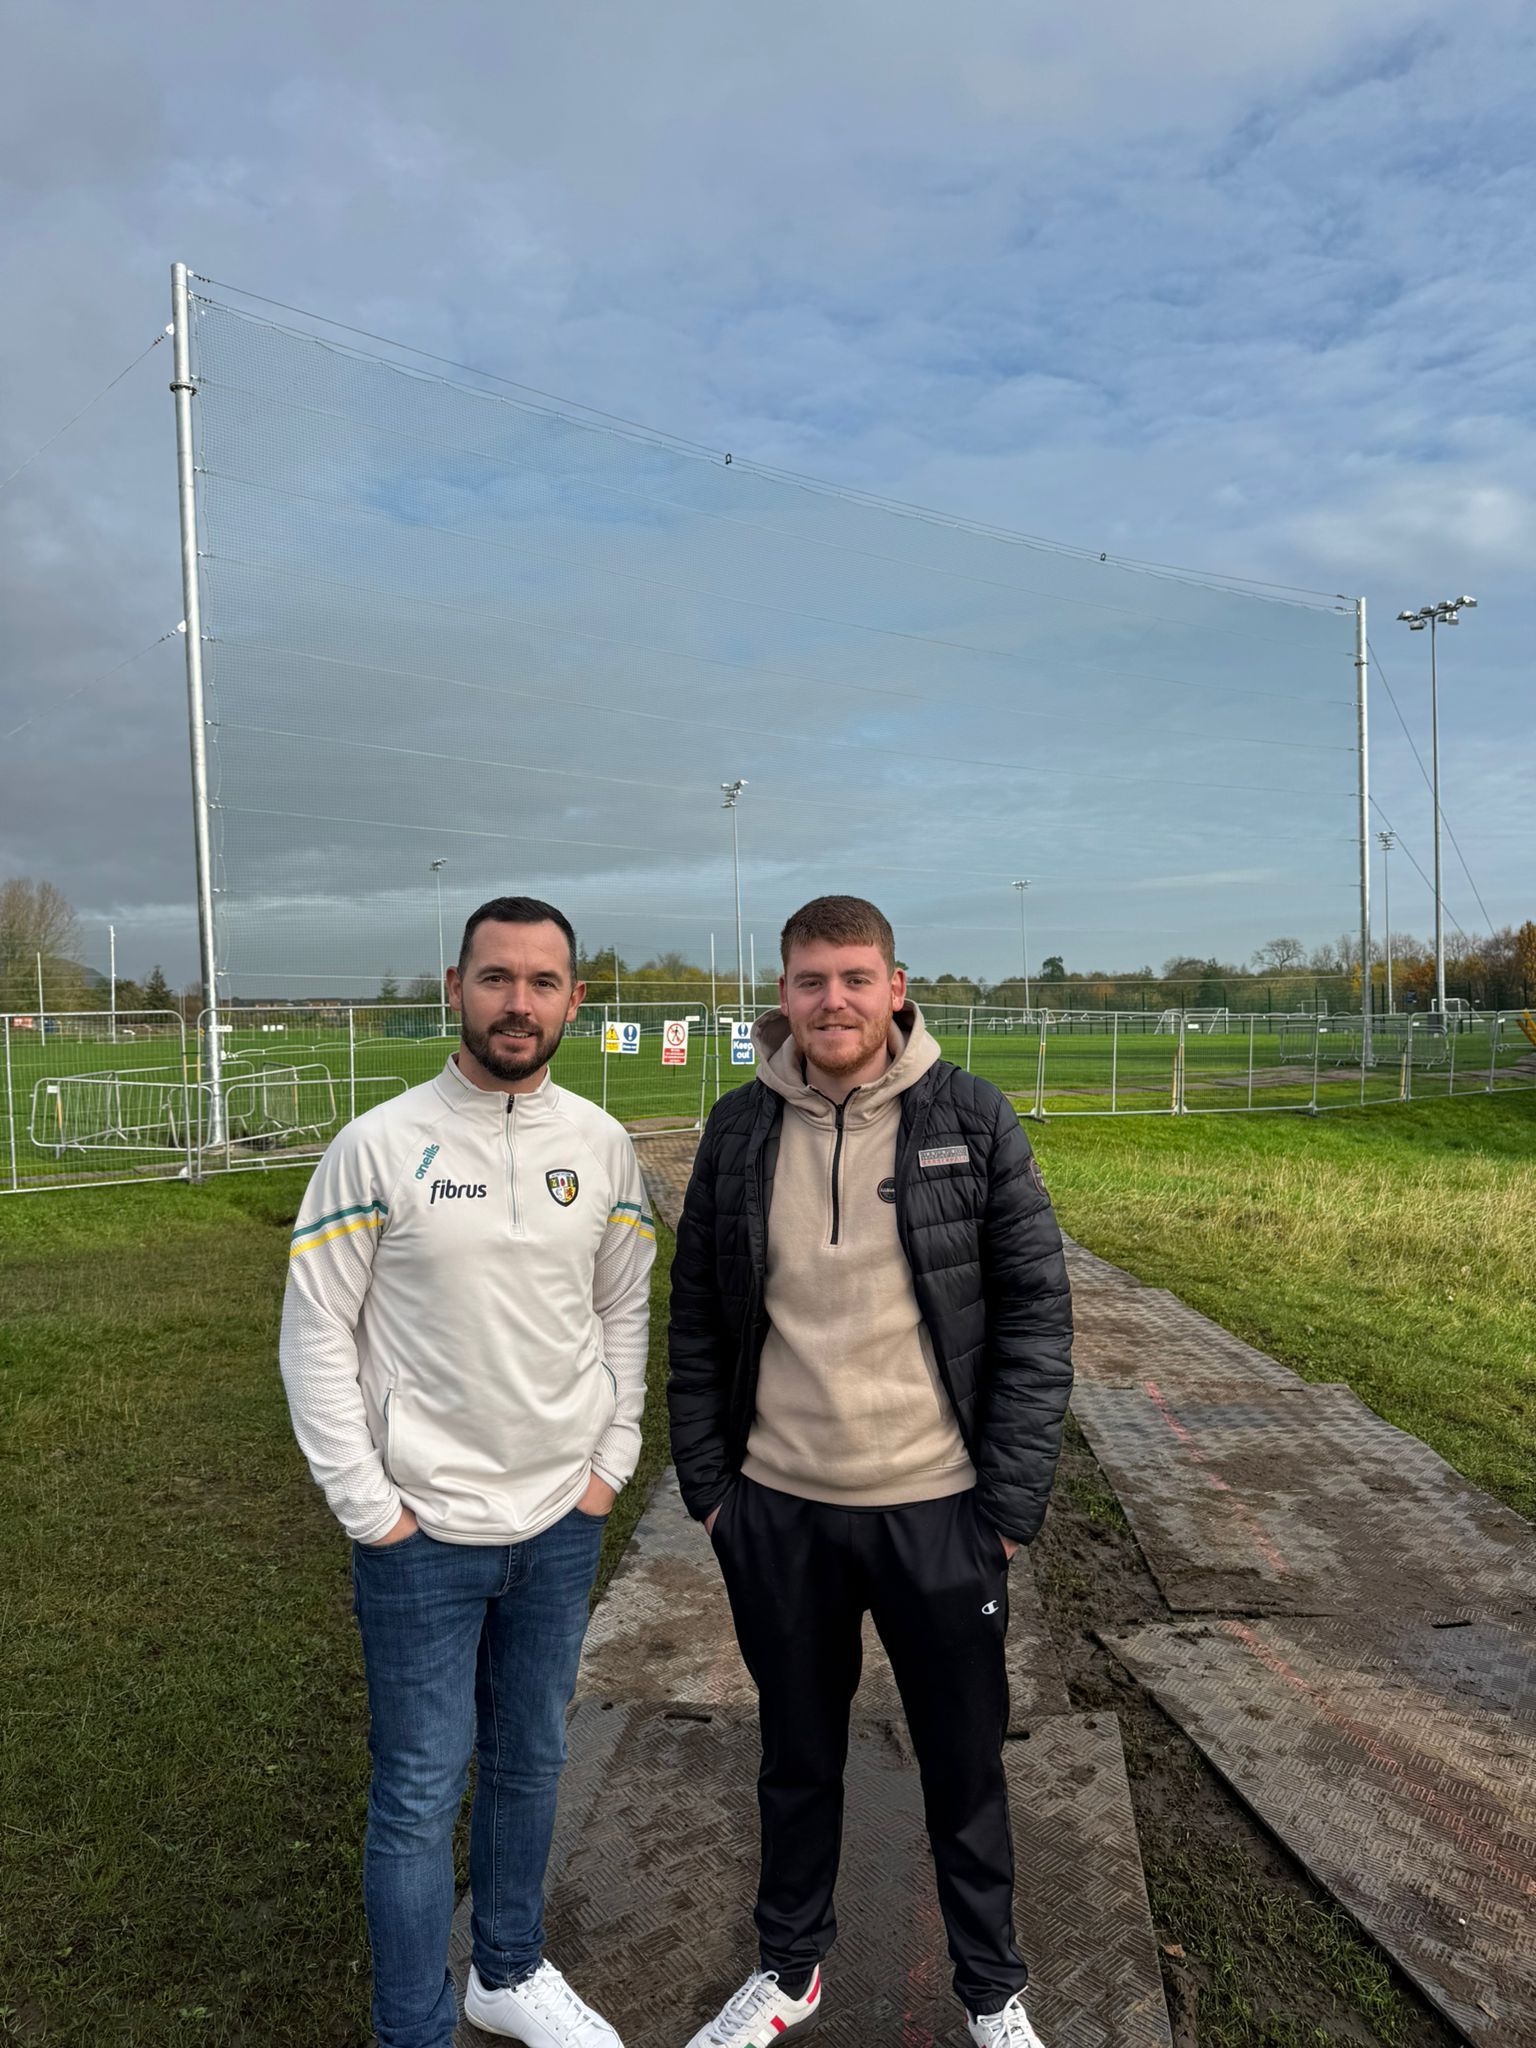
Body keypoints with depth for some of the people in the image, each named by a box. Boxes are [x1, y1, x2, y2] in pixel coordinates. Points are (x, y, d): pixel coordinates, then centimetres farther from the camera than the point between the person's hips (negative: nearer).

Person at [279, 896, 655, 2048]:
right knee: (422, 1793, 8)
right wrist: (370, 1509, -10)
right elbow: (316, 1337, -9)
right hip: (425, 1532, -4)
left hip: (562, 1524, 4)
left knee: (531, 1764, 20)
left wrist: (610, 1466, 4)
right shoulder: (378, 1148, -12)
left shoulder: (602, 1146, -1)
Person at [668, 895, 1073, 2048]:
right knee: (798, 1756, 20)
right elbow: (699, 1319, 4)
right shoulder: (739, 1132, -2)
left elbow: (1036, 1311, -6)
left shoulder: (972, 1121, -8)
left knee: (966, 1762, 16)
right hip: (777, 1511, 2)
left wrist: (1013, 1499, -9)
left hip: (938, 1507, -1)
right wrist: (706, 1482, 3)